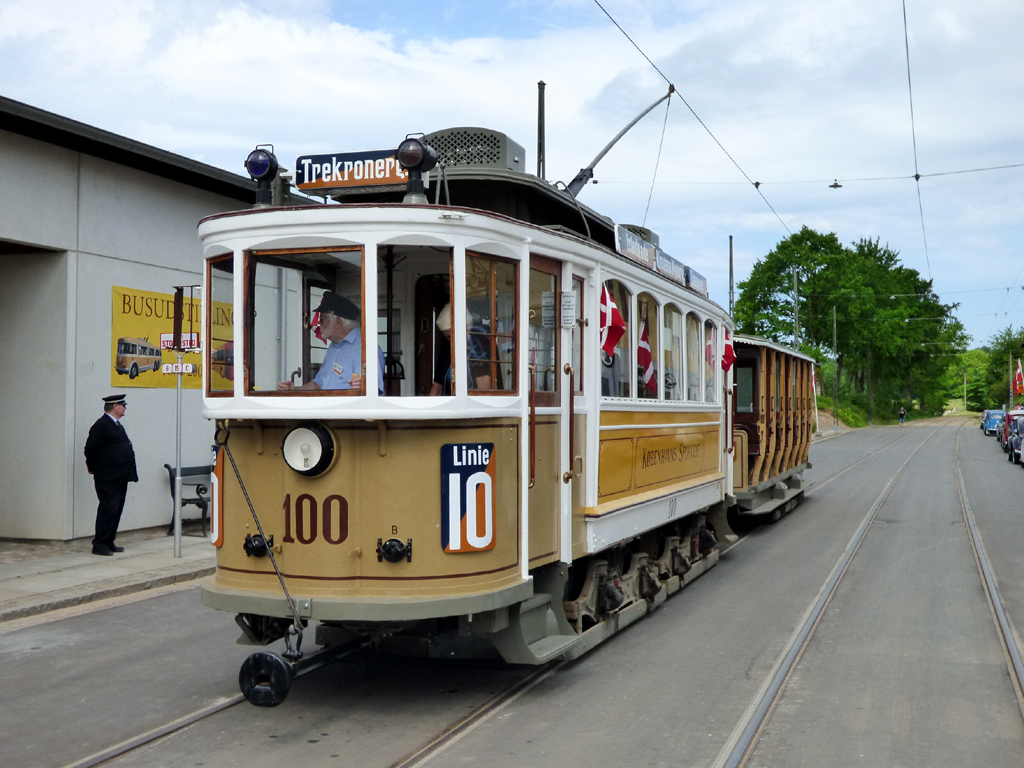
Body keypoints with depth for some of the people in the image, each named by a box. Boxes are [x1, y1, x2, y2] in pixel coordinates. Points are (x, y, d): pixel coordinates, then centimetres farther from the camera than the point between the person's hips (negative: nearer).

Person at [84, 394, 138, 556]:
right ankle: (99, 544, -5)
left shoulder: (117, 425, 18)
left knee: (116, 510, 11)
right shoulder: (101, 425, -12)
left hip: (120, 477, 9)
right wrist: (92, 468, -2)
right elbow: (90, 449, -14)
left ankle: (109, 542, 17)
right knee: (108, 509, -9)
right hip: (107, 477, -9)